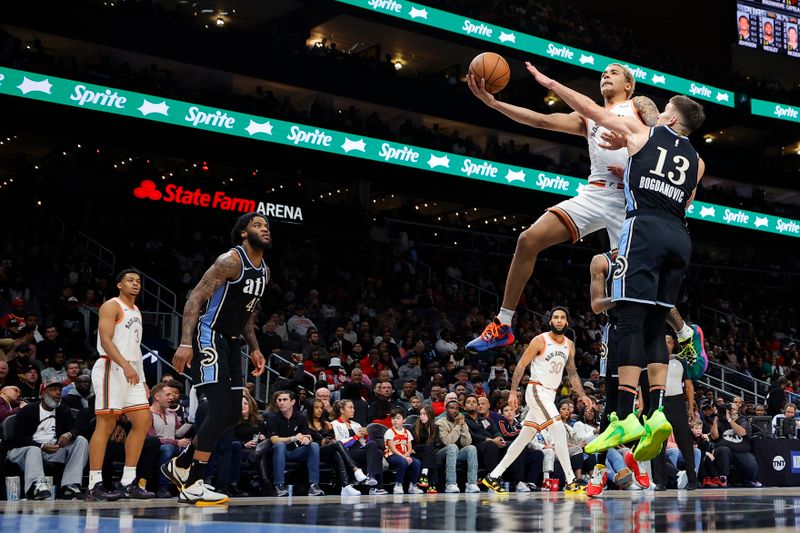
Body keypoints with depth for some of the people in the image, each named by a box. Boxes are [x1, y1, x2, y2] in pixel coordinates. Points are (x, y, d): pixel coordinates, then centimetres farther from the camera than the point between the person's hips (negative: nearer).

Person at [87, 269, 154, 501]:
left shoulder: (136, 312, 23)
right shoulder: (112, 306, -3)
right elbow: (106, 340, -15)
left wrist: (142, 381, 20)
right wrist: (125, 366, -27)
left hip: (132, 372, 9)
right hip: (111, 369, -9)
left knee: (143, 422, 2)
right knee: (106, 424, -10)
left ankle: (128, 482, 6)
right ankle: (94, 486, -8)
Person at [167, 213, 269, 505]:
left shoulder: (264, 270, 12)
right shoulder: (231, 260, -15)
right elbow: (195, 298, -21)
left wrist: (254, 348, 17)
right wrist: (185, 343, -29)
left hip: (231, 342, 10)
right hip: (210, 338, -9)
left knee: (233, 413, 10)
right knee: (220, 410, -16)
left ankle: (180, 465, 24)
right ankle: (192, 486, -10)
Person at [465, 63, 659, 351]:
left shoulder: (639, 104, 13)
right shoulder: (588, 118, 25)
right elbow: (543, 120, 15)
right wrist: (493, 102, 6)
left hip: (630, 199, -5)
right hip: (595, 194, 5)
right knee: (528, 240, -9)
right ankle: (502, 325, -3)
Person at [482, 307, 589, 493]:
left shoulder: (570, 345, 9)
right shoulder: (540, 340, -10)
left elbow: (572, 373, 17)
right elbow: (521, 365, -8)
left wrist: (582, 395, 7)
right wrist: (513, 392, -14)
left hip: (550, 394, 8)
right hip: (537, 390, -8)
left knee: (525, 437, 9)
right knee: (559, 430, -20)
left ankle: (493, 476, 15)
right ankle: (570, 481, -20)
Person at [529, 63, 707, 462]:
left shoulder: (642, 133, 13)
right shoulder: (696, 161, 25)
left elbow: (590, 108, 17)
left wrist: (550, 83, 28)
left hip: (645, 227, -5)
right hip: (679, 237, 6)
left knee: (631, 322, -11)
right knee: (654, 328, 9)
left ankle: (625, 418, -19)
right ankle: (657, 413, -4)